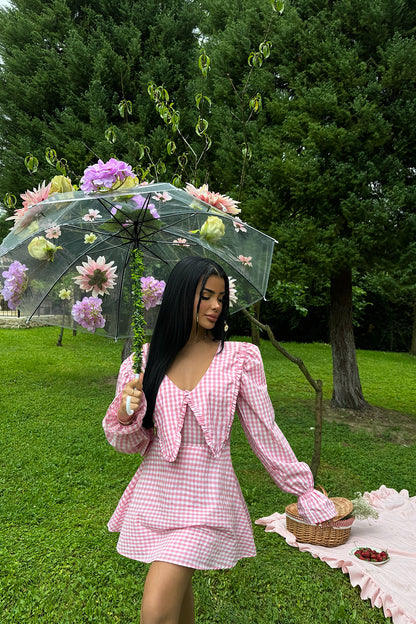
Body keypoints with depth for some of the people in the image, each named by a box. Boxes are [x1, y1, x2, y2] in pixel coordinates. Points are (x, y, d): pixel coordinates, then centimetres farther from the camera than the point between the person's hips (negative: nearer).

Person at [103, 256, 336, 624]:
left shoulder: (240, 358, -5)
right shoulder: (143, 361, 0)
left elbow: (264, 431, 0)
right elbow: (132, 444, 5)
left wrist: (307, 495, 2)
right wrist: (124, 416, -17)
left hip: (206, 498, -3)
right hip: (155, 494, 3)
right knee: (178, 588, 20)